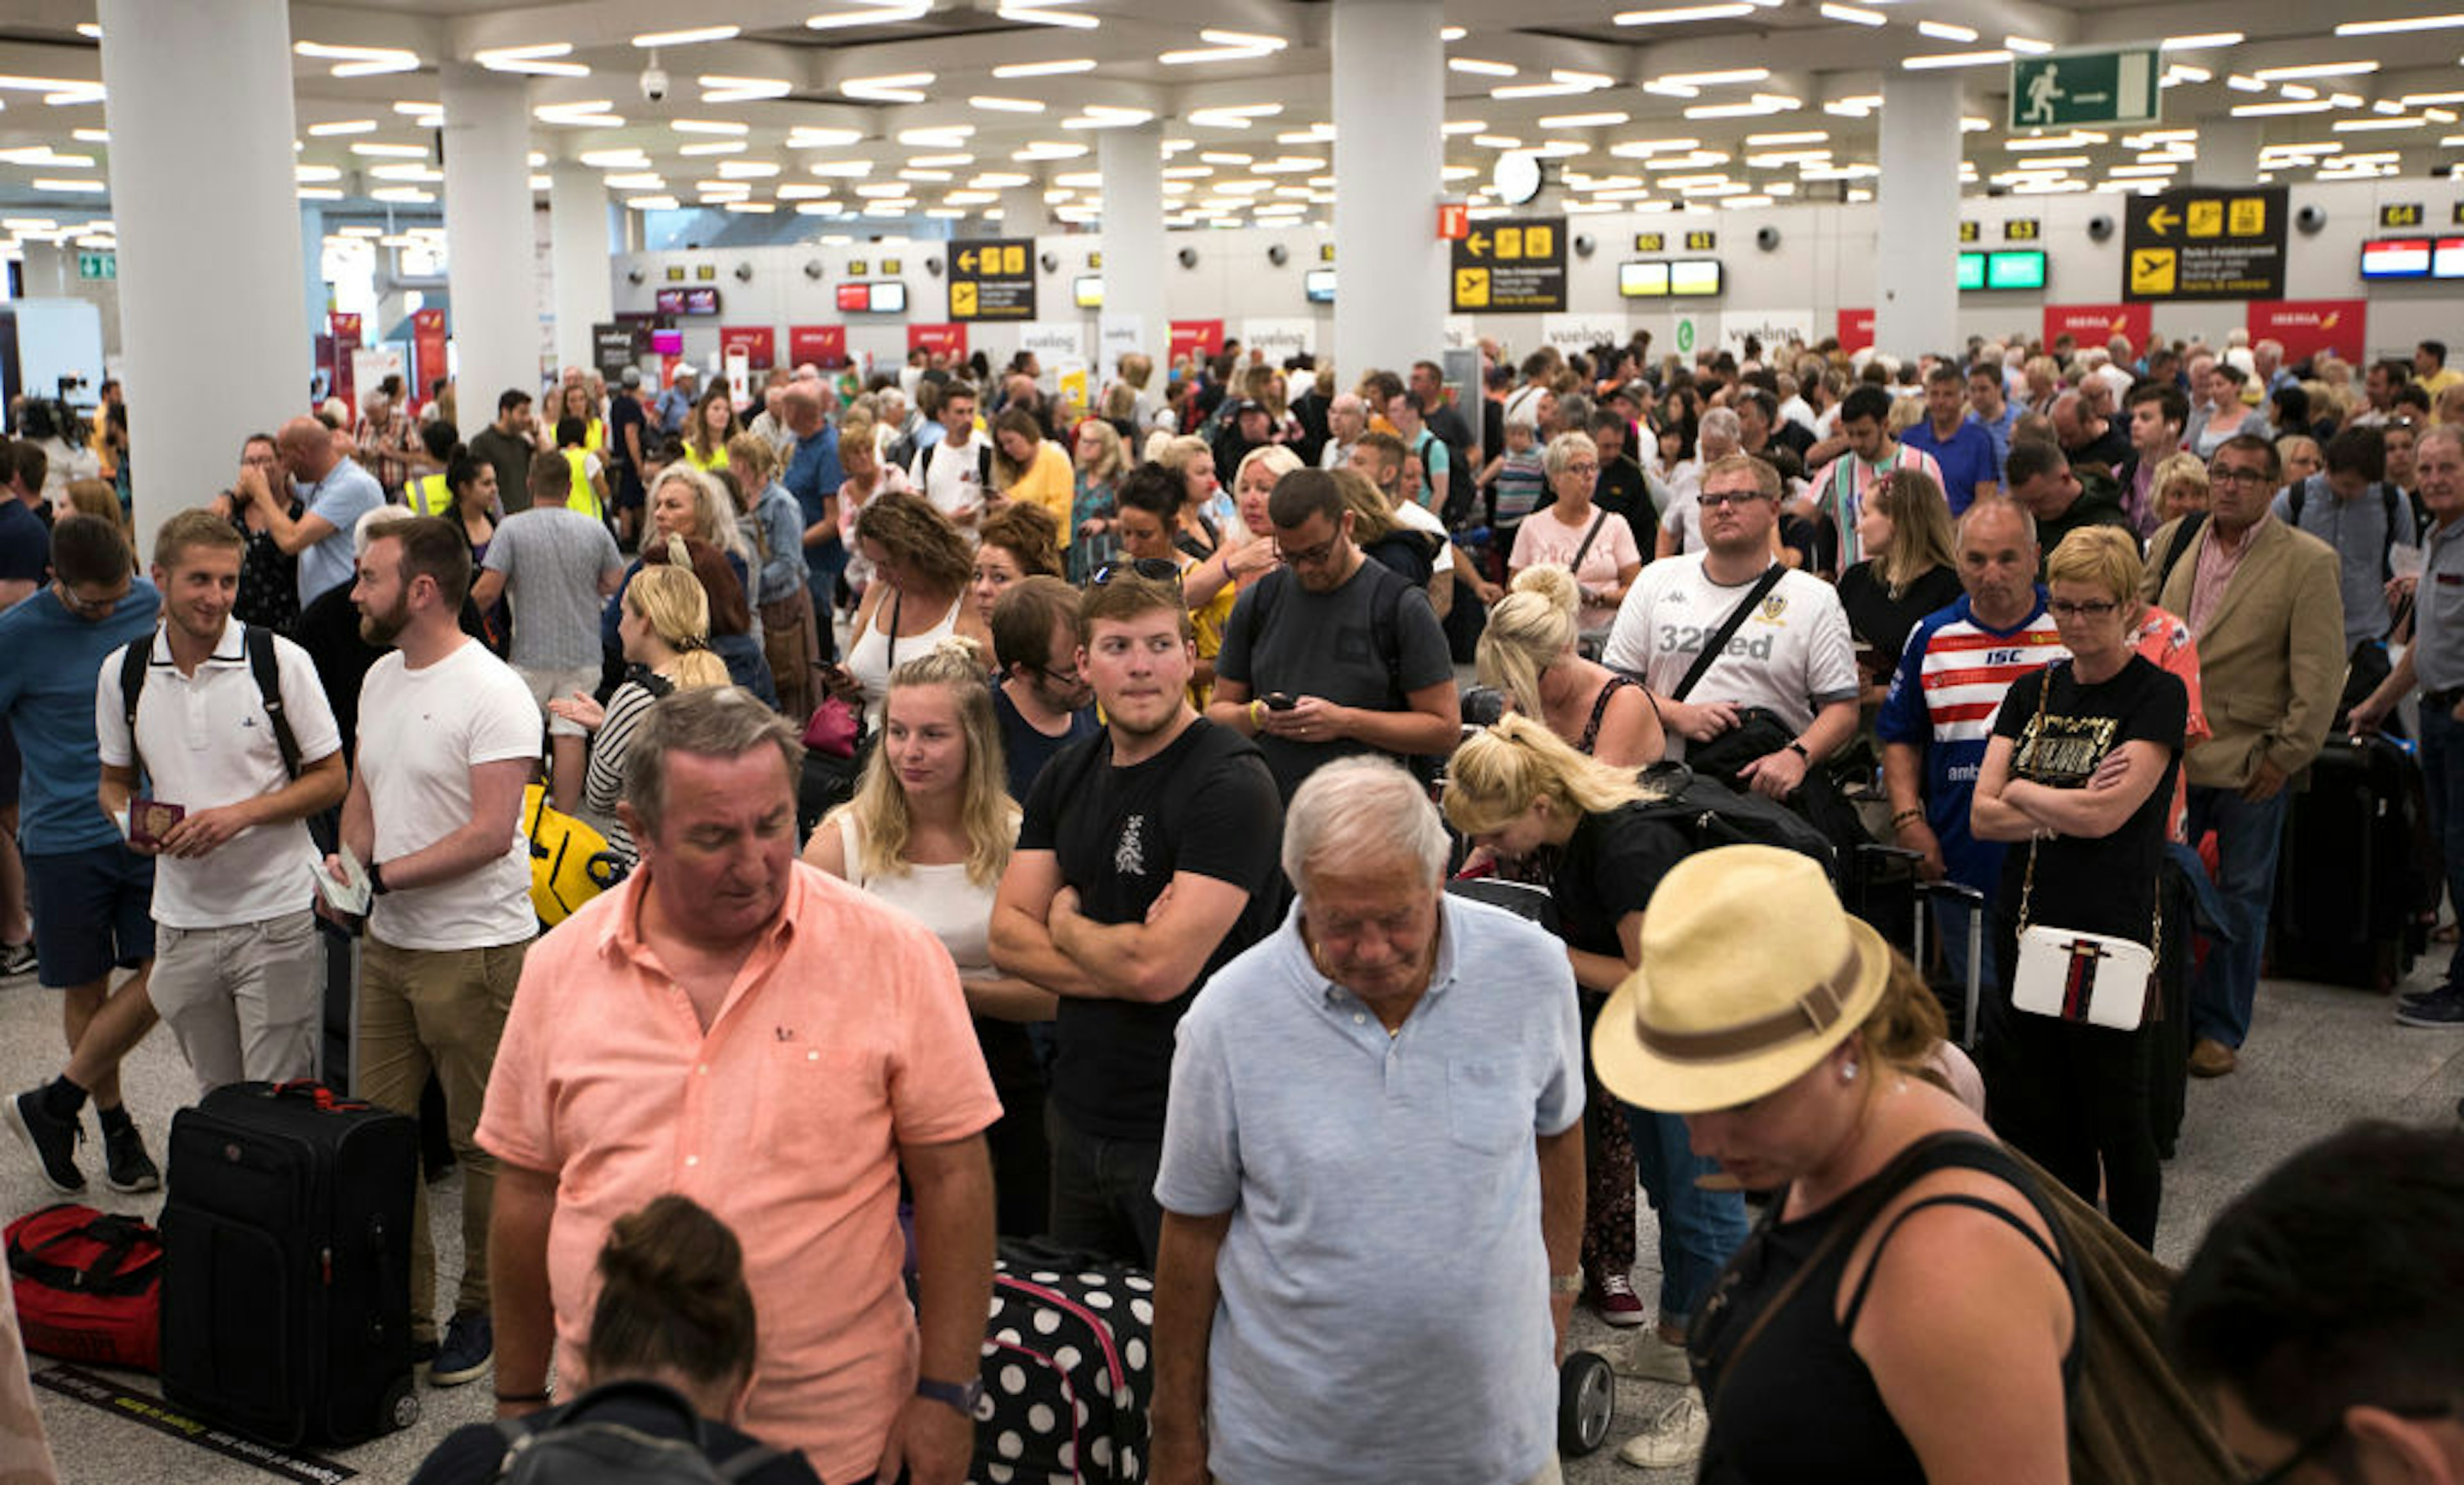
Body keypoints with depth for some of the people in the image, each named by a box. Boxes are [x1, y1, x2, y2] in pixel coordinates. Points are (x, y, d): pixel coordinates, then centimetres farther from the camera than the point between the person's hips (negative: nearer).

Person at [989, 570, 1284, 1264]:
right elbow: (1007, 936, 2)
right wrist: (1119, 965, -15)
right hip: (1079, 1112, 7)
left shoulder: (1231, 783, -17)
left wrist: (1066, 922, -4)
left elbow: (1162, 967, -24)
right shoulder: (1067, 775, 6)